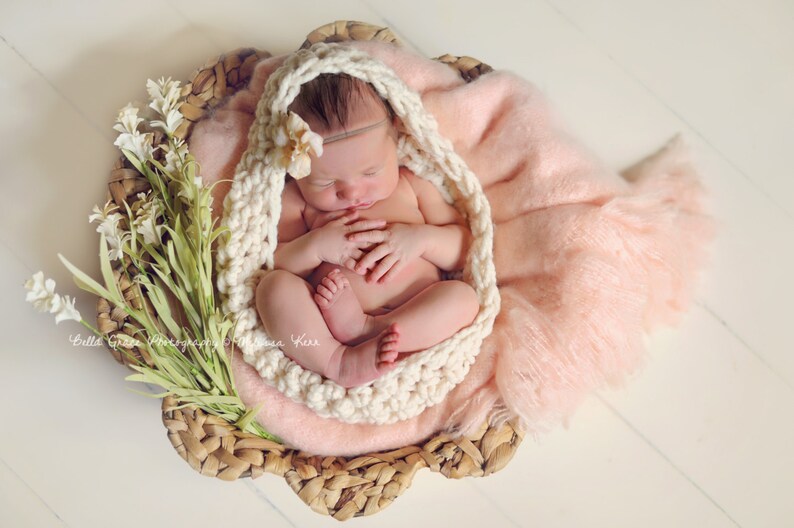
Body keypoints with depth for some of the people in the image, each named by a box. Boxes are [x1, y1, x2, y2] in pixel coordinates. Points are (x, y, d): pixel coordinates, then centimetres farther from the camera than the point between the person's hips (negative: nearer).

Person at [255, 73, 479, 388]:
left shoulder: (411, 187, 13)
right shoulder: (296, 201, 10)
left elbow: (466, 249, 12)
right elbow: (270, 265, 5)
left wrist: (423, 238, -8)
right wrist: (315, 246, -13)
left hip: (416, 323, 1)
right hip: (319, 330, -1)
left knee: (463, 296, -23)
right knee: (274, 285, -23)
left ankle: (365, 332, -34)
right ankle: (338, 363, -37)